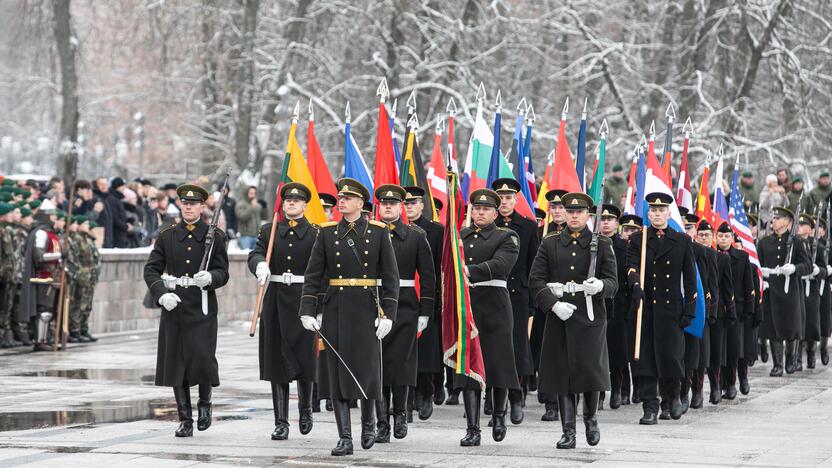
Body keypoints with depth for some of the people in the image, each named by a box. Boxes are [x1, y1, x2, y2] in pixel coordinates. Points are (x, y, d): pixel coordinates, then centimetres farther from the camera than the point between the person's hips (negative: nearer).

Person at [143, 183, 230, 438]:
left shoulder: (214, 237, 4)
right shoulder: (167, 237, 8)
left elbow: (223, 273, 2)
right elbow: (151, 270, 4)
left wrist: (210, 278, -21)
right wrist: (161, 294, -13)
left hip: (202, 309, -2)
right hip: (174, 307, 2)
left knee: (202, 358, -12)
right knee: (176, 363, 2)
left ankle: (205, 402, 17)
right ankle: (185, 420, 11)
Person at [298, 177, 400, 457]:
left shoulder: (378, 232, 1)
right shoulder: (327, 232, 5)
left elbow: (390, 276, 0)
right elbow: (313, 275, 3)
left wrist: (388, 314, -8)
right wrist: (307, 311, -5)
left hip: (367, 309, -1)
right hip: (336, 310, 1)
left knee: (367, 370, 2)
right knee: (338, 373, -1)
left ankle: (368, 421, 29)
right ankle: (345, 439, 1)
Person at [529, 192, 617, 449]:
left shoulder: (602, 244, 7)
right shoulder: (549, 244, 9)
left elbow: (613, 282, 2)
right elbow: (536, 280, 3)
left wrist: (600, 286, -22)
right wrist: (554, 304, -13)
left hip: (591, 318, -1)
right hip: (560, 317, 1)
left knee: (591, 369, -6)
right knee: (563, 372, 0)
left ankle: (591, 417, 21)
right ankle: (568, 431, 8)